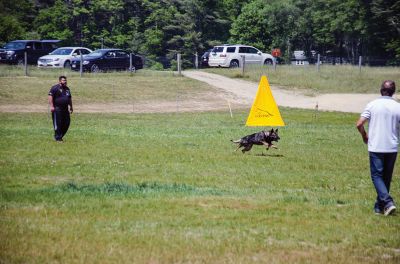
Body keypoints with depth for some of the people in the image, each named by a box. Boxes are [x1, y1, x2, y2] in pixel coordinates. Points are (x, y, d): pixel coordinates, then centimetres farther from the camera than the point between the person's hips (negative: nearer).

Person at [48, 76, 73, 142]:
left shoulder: (67, 89, 18)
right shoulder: (55, 88, -7)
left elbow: (69, 98, 29)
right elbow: (50, 96, -14)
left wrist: (71, 107, 27)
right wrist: (51, 106, -21)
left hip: (65, 109, 8)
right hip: (57, 109, -8)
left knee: (66, 123, 6)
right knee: (57, 123, -4)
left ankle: (60, 136, 19)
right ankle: (58, 138, 2)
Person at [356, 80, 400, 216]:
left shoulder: (372, 105, -5)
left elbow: (359, 124, -8)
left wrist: (365, 136, 10)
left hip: (376, 147, -2)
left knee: (377, 176, 2)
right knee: (387, 177, 14)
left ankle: (388, 202, -18)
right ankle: (380, 206, 19)